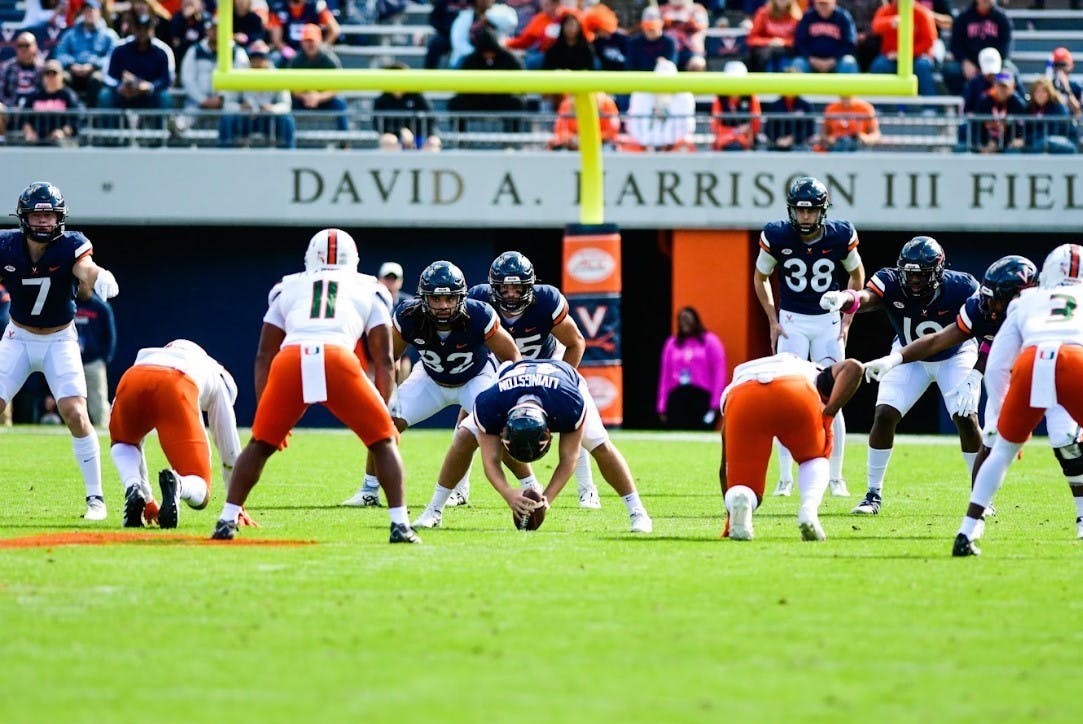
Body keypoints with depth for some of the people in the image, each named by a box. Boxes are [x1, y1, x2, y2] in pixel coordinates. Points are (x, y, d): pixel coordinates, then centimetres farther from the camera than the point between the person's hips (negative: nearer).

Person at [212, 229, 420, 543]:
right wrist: (385, 412, 29)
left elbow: (264, 356, 28)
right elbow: (383, 359, 25)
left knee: (261, 443, 22)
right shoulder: (367, 291, 30)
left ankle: (227, 521, 15)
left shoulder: (289, 289, 32)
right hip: (338, 359, -1)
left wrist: (263, 412, 30)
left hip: (289, 361, 1)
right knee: (383, 441, 15)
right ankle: (400, 525, 5)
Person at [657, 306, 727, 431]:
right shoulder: (671, 343, 15)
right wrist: (662, 407, 11)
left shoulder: (710, 341, 6)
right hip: (677, 396, 3)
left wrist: (715, 403, -8)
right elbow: (665, 375, 16)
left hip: (702, 396, -3)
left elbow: (719, 373, 0)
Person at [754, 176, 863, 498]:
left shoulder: (840, 236, -11)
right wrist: (773, 320, -1)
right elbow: (761, 277, 6)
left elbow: (856, 274, 8)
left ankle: (835, 477, 7)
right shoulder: (776, 236, -12)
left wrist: (847, 320, 2)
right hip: (792, 322, 0)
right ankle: (785, 478, -1)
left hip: (829, 321, 0)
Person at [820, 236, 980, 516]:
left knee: (966, 419, -15)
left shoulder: (960, 288, -31)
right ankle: (874, 494, 3)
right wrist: (844, 299, -76)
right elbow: (865, 298, -51)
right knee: (884, 416, -11)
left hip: (954, 357, -1)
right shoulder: (891, 282, -30)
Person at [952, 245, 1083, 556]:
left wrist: (1001, 418, 35)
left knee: (1002, 451, 21)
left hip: (1030, 364, 1)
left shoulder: (1026, 303, 33)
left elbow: (995, 369, 27)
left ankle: (966, 534, 14)